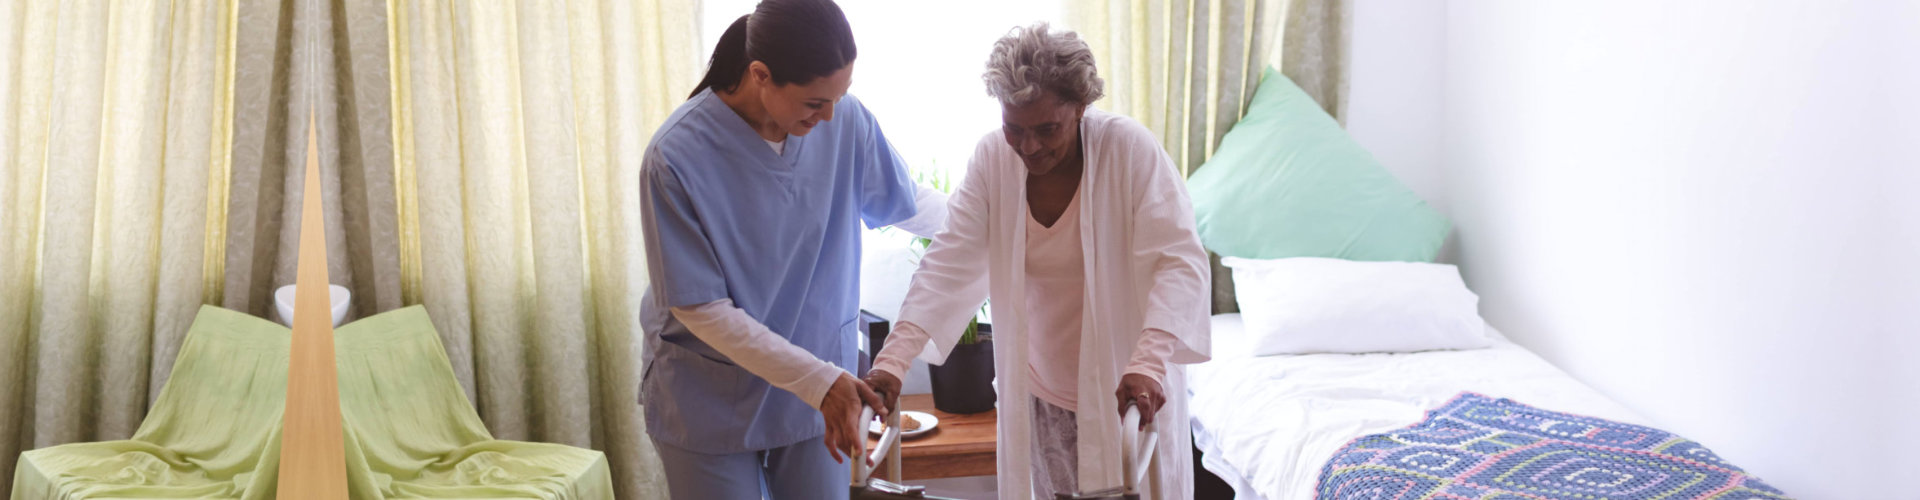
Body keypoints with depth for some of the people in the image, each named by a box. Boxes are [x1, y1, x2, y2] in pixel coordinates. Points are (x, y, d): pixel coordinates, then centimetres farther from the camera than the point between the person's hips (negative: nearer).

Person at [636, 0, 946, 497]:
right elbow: (701, 309, -19)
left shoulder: (847, 121, -11)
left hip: (821, 387, 3)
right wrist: (819, 381, -24)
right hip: (710, 401, -3)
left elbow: (909, 204, 9)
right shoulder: (677, 157, -22)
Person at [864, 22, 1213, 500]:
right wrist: (893, 360, -25)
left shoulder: (1130, 148, -19)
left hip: (1127, 390, -3)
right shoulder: (992, 158, -9)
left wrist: (1148, 364, -41)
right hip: (1041, 392, 3)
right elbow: (949, 264, -12)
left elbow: (1179, 263, -25)